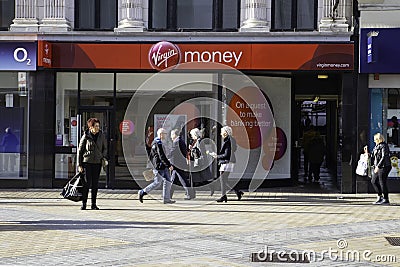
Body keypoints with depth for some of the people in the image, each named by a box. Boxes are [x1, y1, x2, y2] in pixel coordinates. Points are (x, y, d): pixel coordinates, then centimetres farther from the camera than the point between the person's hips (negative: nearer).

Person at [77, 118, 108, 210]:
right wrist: (79, 165, -2)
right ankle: (84, 203, 3)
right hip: (87, 162, -3)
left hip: (97, 162, 3)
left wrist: (104, 157, -1)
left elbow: (104, 148, 16)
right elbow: (80, 151, 1)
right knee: (87, 183, -6)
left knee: (95, 184, 5)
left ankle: (93, 204, 12)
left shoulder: (102, 136, 4)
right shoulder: (86, 136, -4)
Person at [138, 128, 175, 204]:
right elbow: (162, 156, -23)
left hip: (163, 167, 11)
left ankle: (166, 199, 7)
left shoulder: (154, 143, 17)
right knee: (158, 182, -5)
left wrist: (154, 165, 25)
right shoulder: (158, 143, -16)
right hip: (160, 166, -10)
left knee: (167, 181, 7)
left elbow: (151, 156, 22)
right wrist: (169, 165, -21)